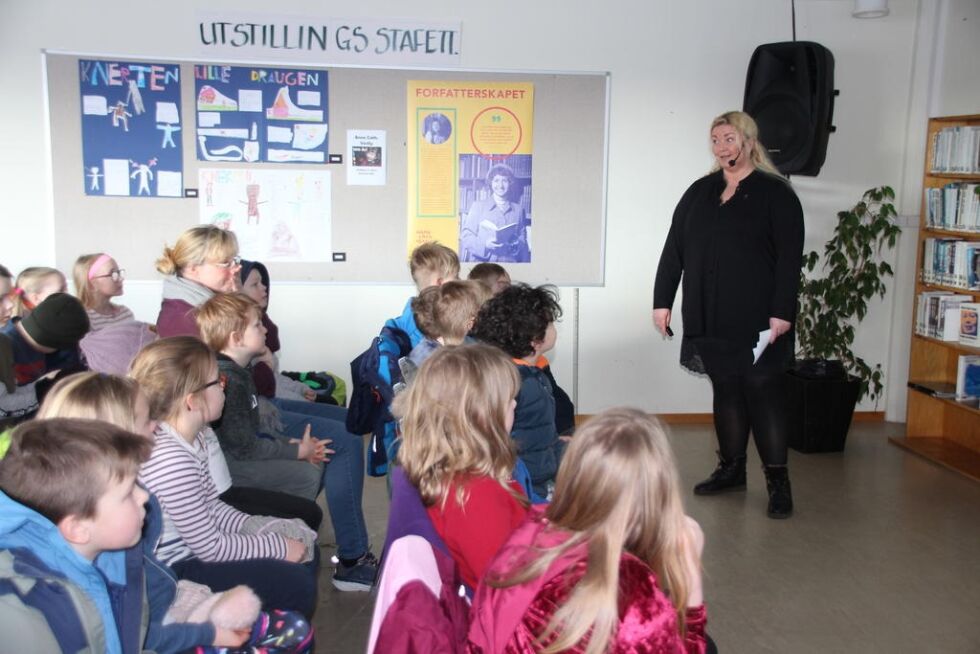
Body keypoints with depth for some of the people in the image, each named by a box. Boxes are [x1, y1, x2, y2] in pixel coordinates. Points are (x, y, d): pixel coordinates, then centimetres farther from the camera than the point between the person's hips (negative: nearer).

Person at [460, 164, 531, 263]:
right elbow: (465, 236, 4)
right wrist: (484, 244, -11)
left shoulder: (518, 210, 13)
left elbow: (523, 243, 14)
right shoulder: (478, 206, 10)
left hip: (509, 263, 1)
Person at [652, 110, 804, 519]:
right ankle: (731, 469, 24)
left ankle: (778, 480, 6)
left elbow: (790, 258, -9)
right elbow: (674, 250, 13)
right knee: (725, 389, 12)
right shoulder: (700, 192, 13)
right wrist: (662, 301, 7)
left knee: (763, 390, -3)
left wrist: (781, 313, -16)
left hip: (757, 319, -5)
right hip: (709, 317, 5)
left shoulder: (775, 194, -2)